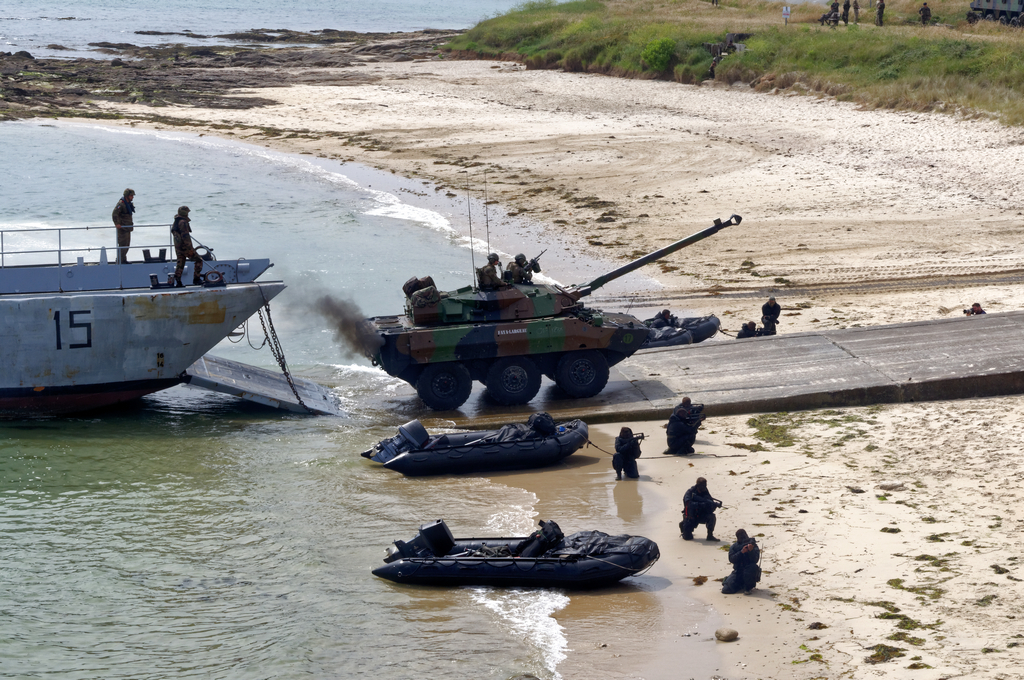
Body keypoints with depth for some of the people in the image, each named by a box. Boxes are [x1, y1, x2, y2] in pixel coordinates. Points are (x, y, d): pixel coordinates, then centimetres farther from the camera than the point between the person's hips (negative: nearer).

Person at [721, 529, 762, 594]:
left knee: (753, 567, -38)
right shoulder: (733, 547, 4)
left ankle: (749, 587, -12)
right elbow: (731, 559, -11)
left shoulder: (754, 546, -1)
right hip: (738, 571, 2)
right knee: (727, 589, -15)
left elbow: (755, 560, -14)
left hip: (749, 571, -2)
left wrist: (751, 550, -31)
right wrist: (741, 552, -24)